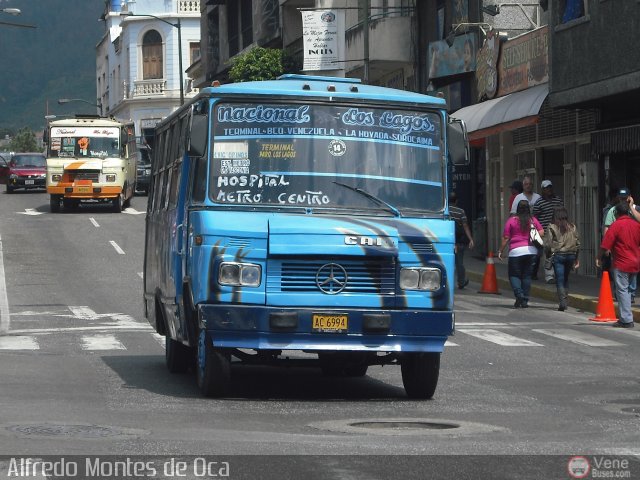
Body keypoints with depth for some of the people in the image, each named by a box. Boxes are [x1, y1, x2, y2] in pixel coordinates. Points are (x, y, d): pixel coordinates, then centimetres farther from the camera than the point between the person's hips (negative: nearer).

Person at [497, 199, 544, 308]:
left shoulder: (511, 220, -3)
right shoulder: (533, 220, 4)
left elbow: (505, 238, -2)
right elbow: (541, 232, 4)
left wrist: (500, 251, 5)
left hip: (516, 251, -3)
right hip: (531, 250, 3)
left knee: (514, 275, 6)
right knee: (527, 275, 9)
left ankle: (519, 295, -16)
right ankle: (525, 300, 8)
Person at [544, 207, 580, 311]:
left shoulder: (551, 227, -5)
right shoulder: (573, 227, 6)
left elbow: (548, 244, -7)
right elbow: (578, 243, 9)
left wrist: (548, 255, 9)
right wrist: (576, 258, 17)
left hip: (558, 255, -4)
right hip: (571, 255, 4)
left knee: (560, 280, -3)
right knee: (565, 279, 16)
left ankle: (562, 302, -13)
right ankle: (564, 301, 16)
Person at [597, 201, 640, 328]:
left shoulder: (616, 225, -11)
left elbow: (605, 245, -13)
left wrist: (599, 257, 0)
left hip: (621, 263, -6)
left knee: (622, 290, -3)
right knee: (628, 289, 16)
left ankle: (627, 320, -7)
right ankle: (626, 318, 17)